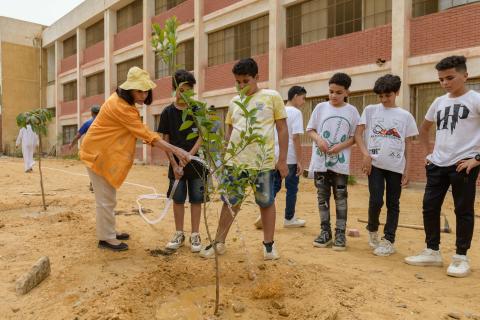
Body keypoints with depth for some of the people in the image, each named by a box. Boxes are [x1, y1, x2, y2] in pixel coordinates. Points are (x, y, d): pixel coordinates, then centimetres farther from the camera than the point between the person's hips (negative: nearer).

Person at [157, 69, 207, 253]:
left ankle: (195, 235, 16)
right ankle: (179, 234, 21)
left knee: (196, 198, 5)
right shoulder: (168, 112, 0)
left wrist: (190, 154, -18)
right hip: (176, 164, 1)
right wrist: (174, 164, -8)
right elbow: (165, 140, 0)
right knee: (178, 199, 8)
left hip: (196, 162, -1)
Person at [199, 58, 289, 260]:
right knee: (229, 203, 10)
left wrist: (282, 159, -4)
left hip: (263, 162, -3)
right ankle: (219, 243, 23)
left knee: (266, 203, 9)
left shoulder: (272, 97, 0)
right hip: (235, 162, 3)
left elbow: (282, 129, 0)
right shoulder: (234, 102, 12)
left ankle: (268, 244, 25)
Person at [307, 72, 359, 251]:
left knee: (340, 198, 3)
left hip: (340, 163, -1)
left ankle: (340, 234, 12)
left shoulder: (351, 111, 1)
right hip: (320, 161, 1)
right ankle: (325, 232, 19)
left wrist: (341, 146, -14)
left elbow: (355, 136, 3)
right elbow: (310, 130, 7)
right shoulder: (321, 107, 3)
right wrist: (319, 140, -13)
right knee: (323, 197, 8)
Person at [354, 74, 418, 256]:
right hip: (375, 164, -1)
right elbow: (358, 134, 1)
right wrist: (366, 154, -14)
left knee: (393, 204, 5)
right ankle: (372, 230, 20)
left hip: (396, 166, 1)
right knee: (376, 201, -8)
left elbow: (407, 146, 8)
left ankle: (388, 241, 15)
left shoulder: (405, 116, 7)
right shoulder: (370, 110, 5)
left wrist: (406, 170, 3)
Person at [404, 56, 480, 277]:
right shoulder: (439, 102, 11)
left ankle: (461, 257, 14)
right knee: (430, 207, 7)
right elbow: (424, 128, 26)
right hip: (437, 165, 6)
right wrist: (427, 153, 16)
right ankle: (432, 252, 19)